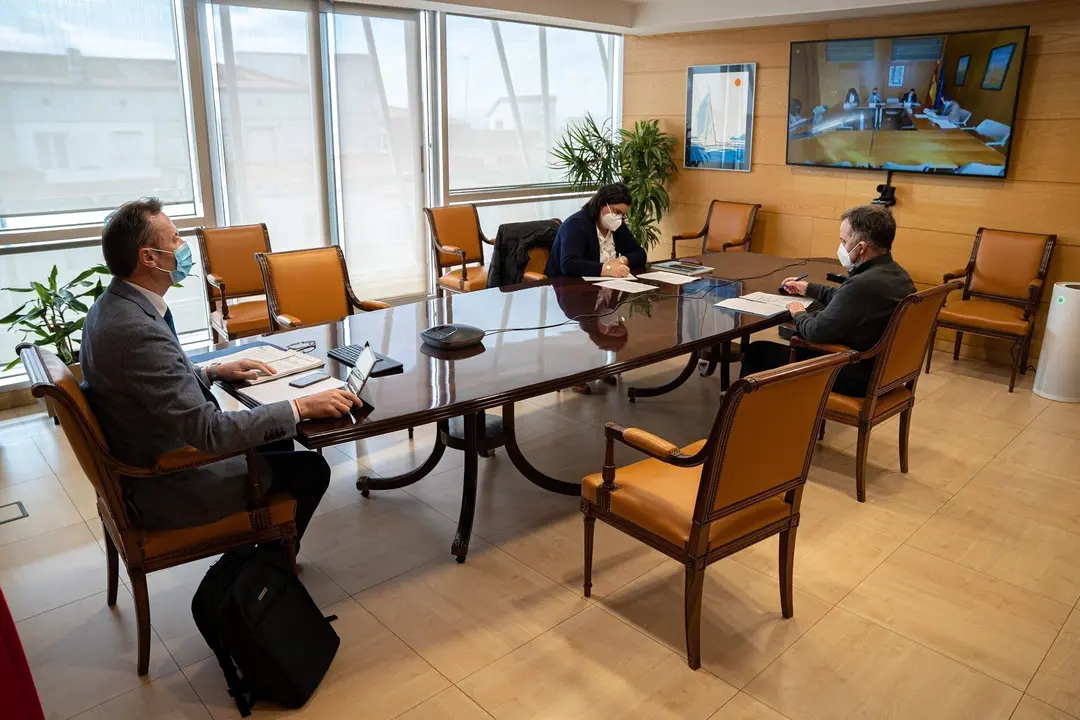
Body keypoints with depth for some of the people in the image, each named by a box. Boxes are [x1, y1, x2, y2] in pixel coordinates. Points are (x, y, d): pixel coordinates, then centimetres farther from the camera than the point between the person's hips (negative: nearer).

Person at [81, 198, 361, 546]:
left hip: (148, 461, 10)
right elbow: (209, 430, -33)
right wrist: (303, 407, -29)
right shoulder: (138, 330, -31)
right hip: (164, 490, -10)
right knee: (311, 469, -1)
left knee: (275, 440, 21)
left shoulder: (112, 306, 0)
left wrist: (213, 371, 8)